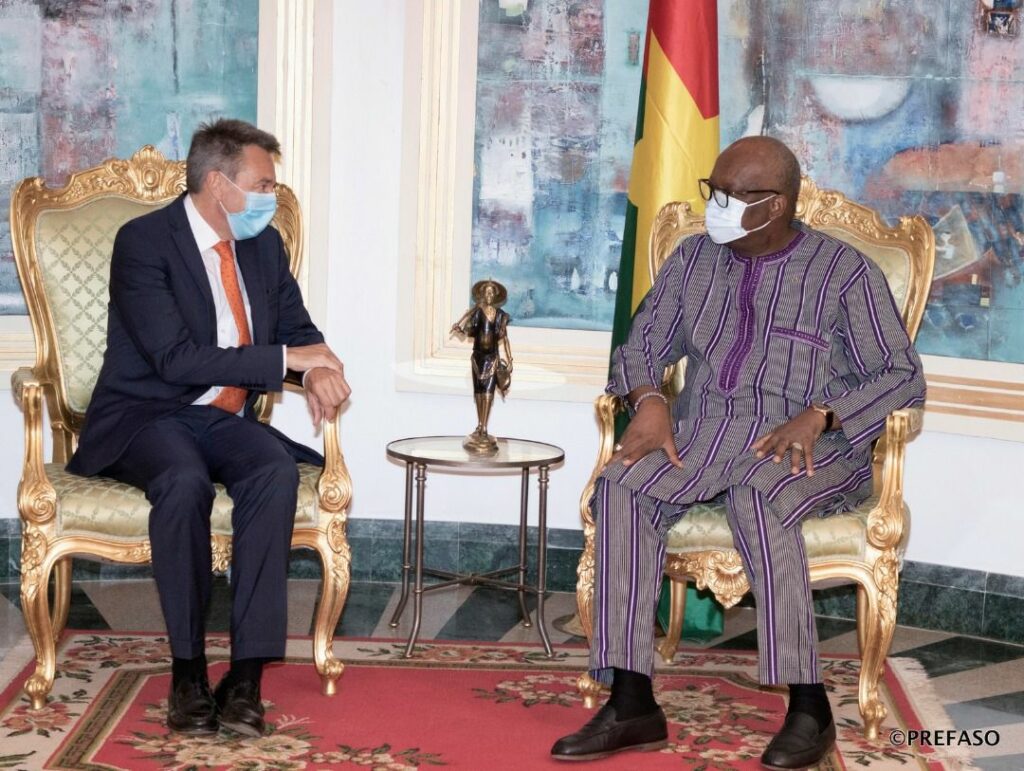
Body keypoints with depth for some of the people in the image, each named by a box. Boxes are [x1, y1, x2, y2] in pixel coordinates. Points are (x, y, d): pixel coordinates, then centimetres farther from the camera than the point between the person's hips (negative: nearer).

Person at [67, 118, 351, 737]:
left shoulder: (264, 245, 11)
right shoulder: (143, 241, -11)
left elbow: (297, 326, 17)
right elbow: (176, 360, -20)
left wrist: (319, 368, -9)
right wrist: (287, 359, -20)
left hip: (226, 419, 5)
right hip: (146, 417, -5)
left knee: (278, 468, -30)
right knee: (185, 480, -38)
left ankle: (246, 674, -32)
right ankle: (188, 673, -24)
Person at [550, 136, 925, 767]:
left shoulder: (846, 272, 1)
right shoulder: (694, 258, 15)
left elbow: (903, 377, -4)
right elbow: (642, 348, 18)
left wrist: (817, 416, -19)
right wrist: (650, 400, -6)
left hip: (814, 445, -4)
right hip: (704, 429, 4)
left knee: (756, 497, -39)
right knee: (622, 489, -27)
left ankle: (809, 708, -33)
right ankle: (632, 704, -29)